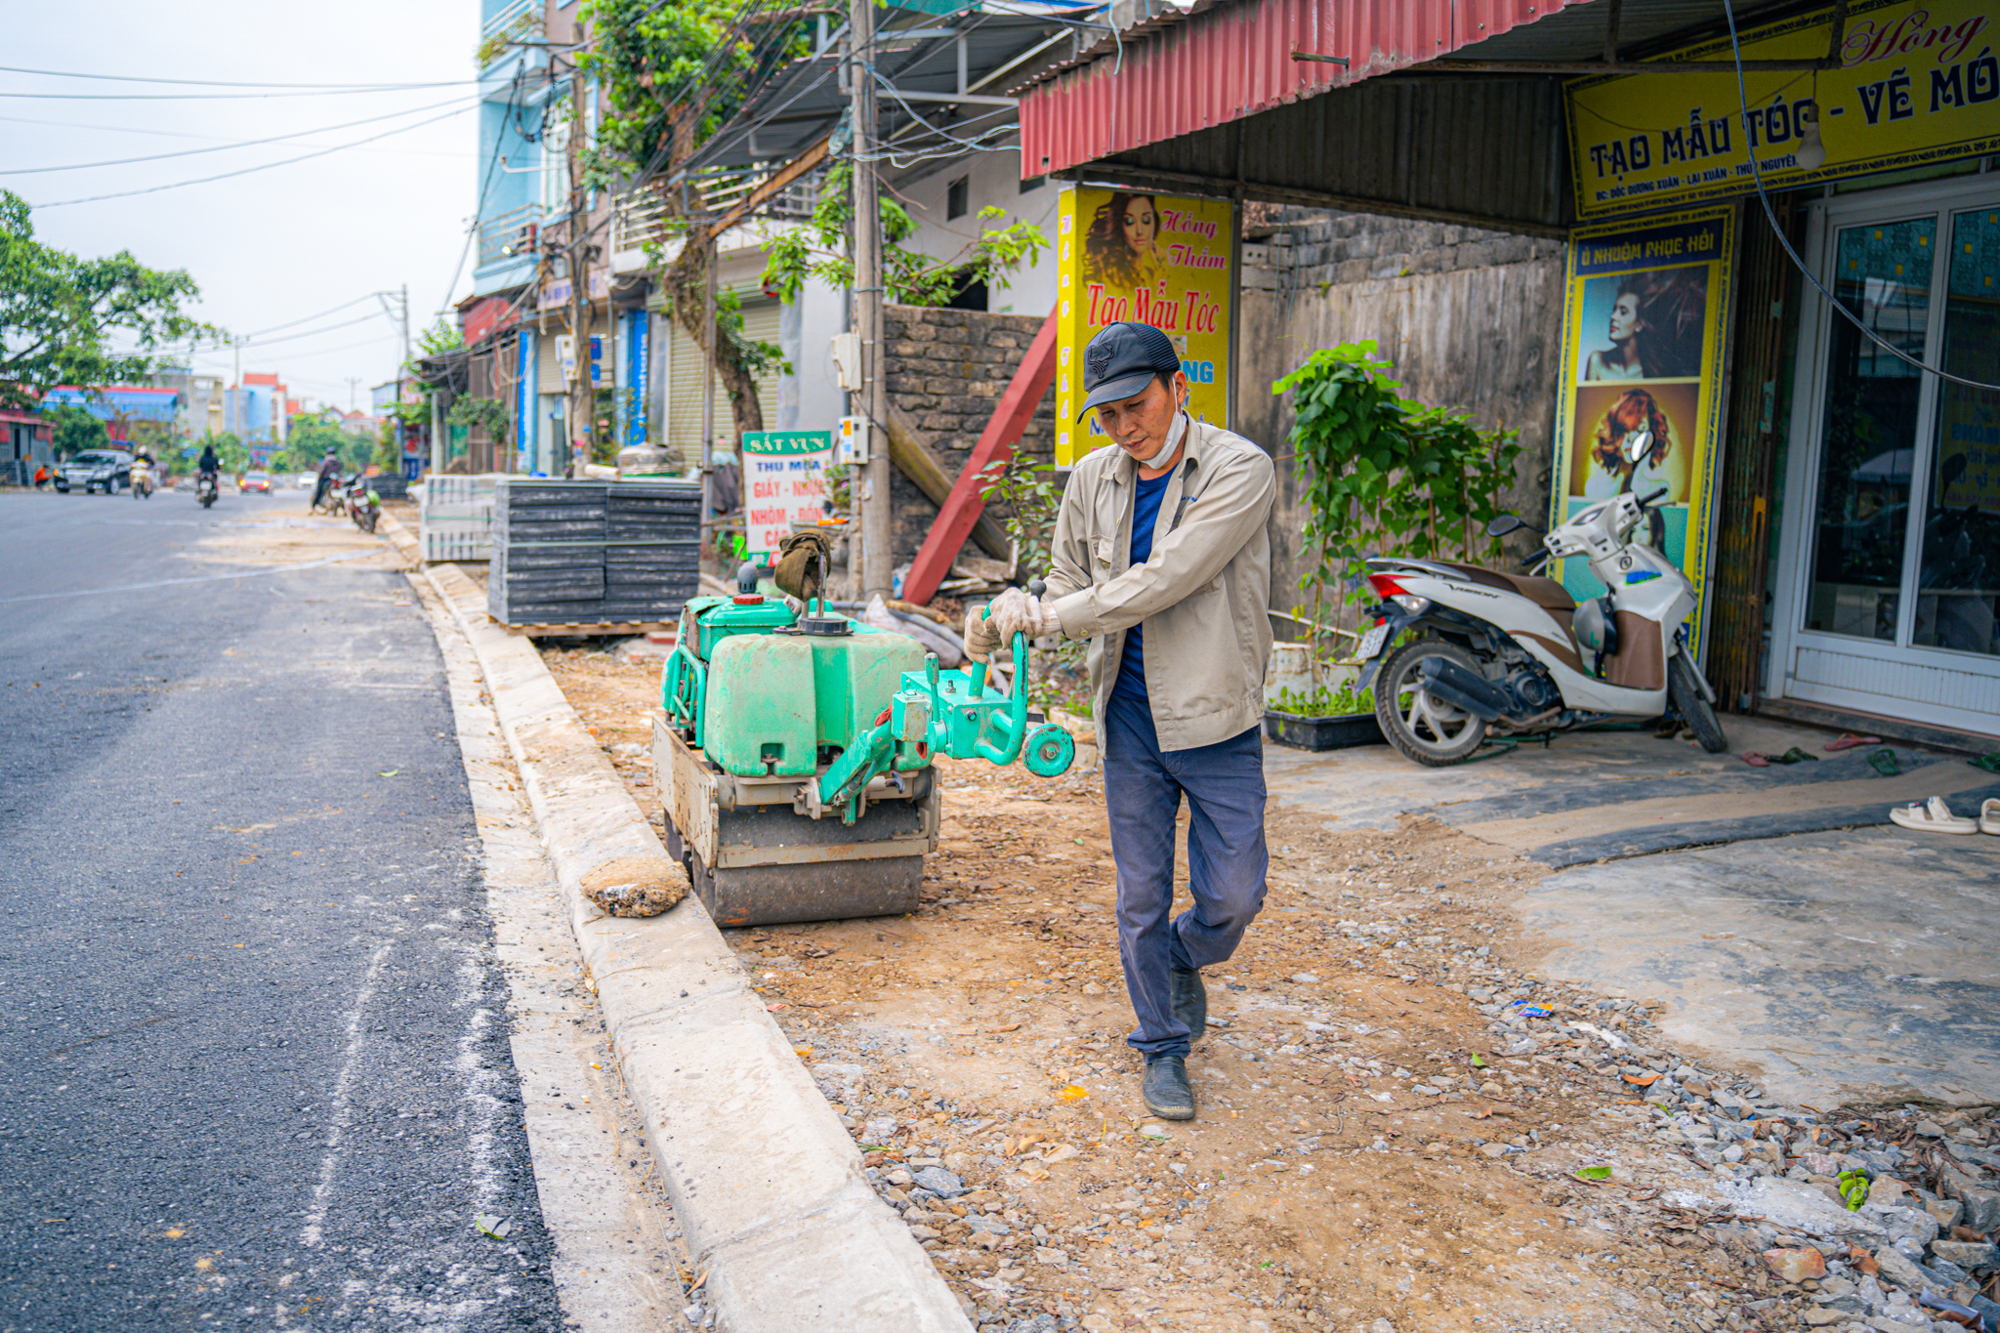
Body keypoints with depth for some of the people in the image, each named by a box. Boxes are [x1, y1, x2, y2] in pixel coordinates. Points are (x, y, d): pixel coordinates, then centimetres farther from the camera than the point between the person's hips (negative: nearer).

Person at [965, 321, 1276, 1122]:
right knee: (1142, 896, 9)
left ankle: (1183, 959, 38)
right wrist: (1011, 625, -8)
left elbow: (1163, 583, -24)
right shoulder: (1092, 480, 2)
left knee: (1233, 894, 4)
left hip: (1215, 718, -3)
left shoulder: (1239, 471, -15)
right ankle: (1163, 1047, 27)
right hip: (1129, 714, 3)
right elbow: (1070, 588, 12)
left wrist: (1045, 614, -19)